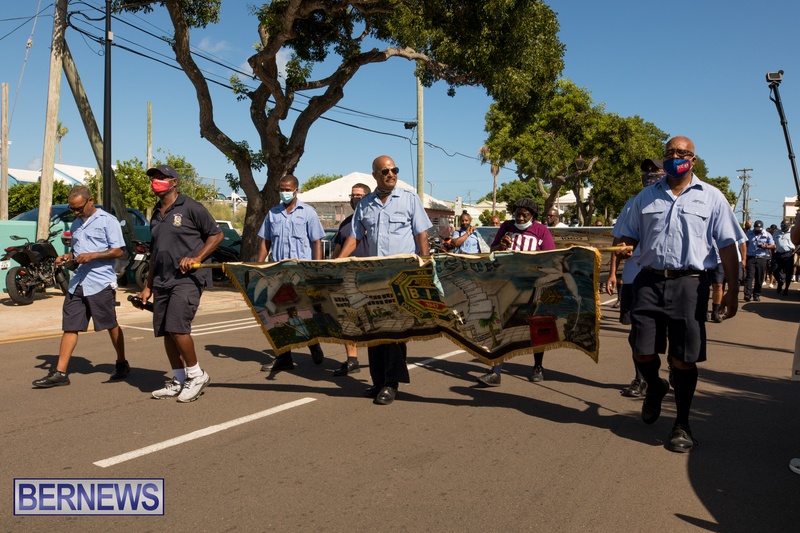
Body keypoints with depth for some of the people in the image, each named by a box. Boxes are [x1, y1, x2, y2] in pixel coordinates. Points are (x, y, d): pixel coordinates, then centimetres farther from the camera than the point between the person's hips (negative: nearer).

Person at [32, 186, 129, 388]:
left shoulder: (108, 221, -5)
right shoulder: (76, 225, 18)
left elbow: (118, 251, -9)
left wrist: (92, 256, -19)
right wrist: (67, 257, 7)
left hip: (101, 282, -7)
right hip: (77, 282, 7)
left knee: (111, 325, 4)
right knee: (70, 326, 3)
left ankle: (122, 363, 20)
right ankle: (60, 372, 5)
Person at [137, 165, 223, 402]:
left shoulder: (190, 207, -5)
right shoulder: (156, 214, 18)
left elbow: (216, 234, -4)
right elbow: (154, 253, 22)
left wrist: (196, 258, -16)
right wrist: (148, 286, 19)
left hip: (187, 278, -8)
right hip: (162, 281, 8)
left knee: (177, 328, -16)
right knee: (165, 332, 7)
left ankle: (197, 375, 2)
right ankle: (179, 381, 19)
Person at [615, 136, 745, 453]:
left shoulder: (711, 197, 7)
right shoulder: (646, 197, 14)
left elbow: (727, 246, 4)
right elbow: (629, 237, 17)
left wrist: (732, 291, -3)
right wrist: (622, 251, -5)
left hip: (689, 284, -2)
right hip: (649, 281, 2)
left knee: (684, 359, 1)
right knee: (642, 352, 0)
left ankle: (682, 425, 19)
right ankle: (655, 388, 35)